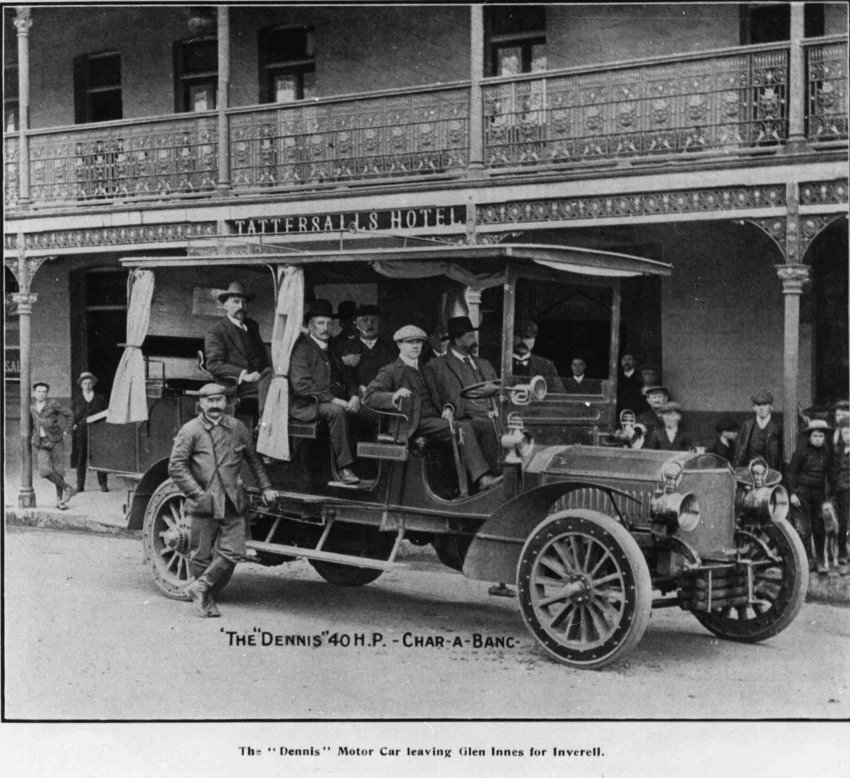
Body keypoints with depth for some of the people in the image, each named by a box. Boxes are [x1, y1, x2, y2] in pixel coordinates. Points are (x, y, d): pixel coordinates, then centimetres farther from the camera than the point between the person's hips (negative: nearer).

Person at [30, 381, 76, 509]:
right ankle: (68, 489, 2)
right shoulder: (32, 407, 9)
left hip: (55, 441, -3)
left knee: (58, 471, -1)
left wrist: (62, 430, -3)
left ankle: (59, 501, 11)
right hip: (41, 443, 3)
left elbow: (69, 415, -1)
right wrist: (33, 437, 15)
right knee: (45, 471, -14)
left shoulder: (52, 404, -5)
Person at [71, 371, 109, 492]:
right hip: (81, 431, 1)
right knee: (81, 458, -1)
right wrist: (73, 425, -4)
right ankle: (80, 485, 4)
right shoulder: (77, 400, 12)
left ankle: (103, 484, -2)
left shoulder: (100, 398, 10)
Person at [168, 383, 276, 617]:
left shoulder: (237, 428, 9)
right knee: (201, 555, 4)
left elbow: (254, 459, 20)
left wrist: (266, 487, 14)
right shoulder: (190, 430, -2)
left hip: (233, 503, 3)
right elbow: (176, 466, -6)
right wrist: (199, 494, -12)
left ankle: (201, 588, 9)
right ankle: (206, 600, 20)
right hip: (204, 505, -3)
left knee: (233, 552, -5)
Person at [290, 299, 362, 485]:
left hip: (337, 402, 7)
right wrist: (332, 399, -20)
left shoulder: (330, 350, 23)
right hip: (306, 406, -7)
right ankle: (344, 468, -32)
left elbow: (346, 377, 23)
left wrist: (354, 396, -1)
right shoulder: (301, 347, -2)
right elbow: (301, 384, -13)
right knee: (336, 411, -37)